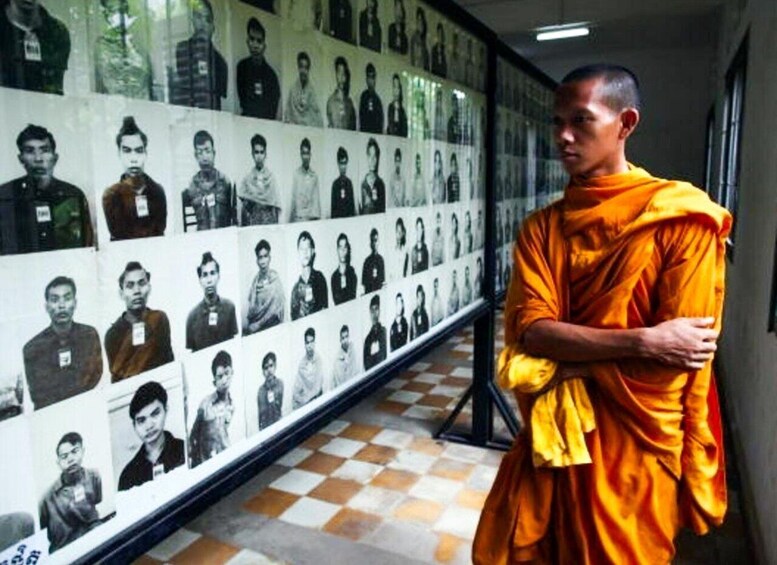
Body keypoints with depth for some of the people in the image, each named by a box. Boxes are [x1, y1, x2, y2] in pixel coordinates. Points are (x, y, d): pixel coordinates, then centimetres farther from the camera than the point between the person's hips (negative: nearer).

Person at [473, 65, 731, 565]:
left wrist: (565, 353, -12)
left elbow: (679, 353, -14)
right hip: (552, 433, 4)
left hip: (634, 444, -3)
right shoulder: (541, 228, 2)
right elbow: (531, 332, -11)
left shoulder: (683, 218, -10)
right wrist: (641, 342, -22)